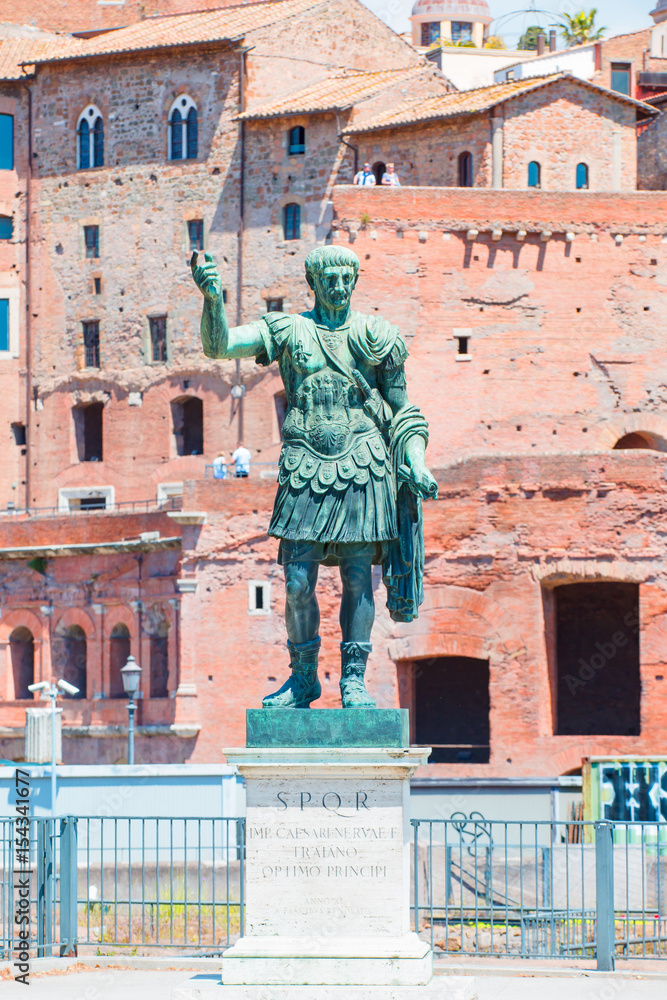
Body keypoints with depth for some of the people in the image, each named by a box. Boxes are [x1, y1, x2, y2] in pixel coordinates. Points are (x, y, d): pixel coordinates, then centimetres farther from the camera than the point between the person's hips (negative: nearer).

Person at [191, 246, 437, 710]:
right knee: (298, 582, -2)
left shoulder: (376, 336, 10)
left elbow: (403, 411, 15)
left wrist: (417, 464, 2)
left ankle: (354, 680, 5)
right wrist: (213, 298, -24)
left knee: (358, 577, -1)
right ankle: (303, 677, 13)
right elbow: (220, 345, -5)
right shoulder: (287, 331, 8)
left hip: (363, 464, 0)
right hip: (305, 466, 0)